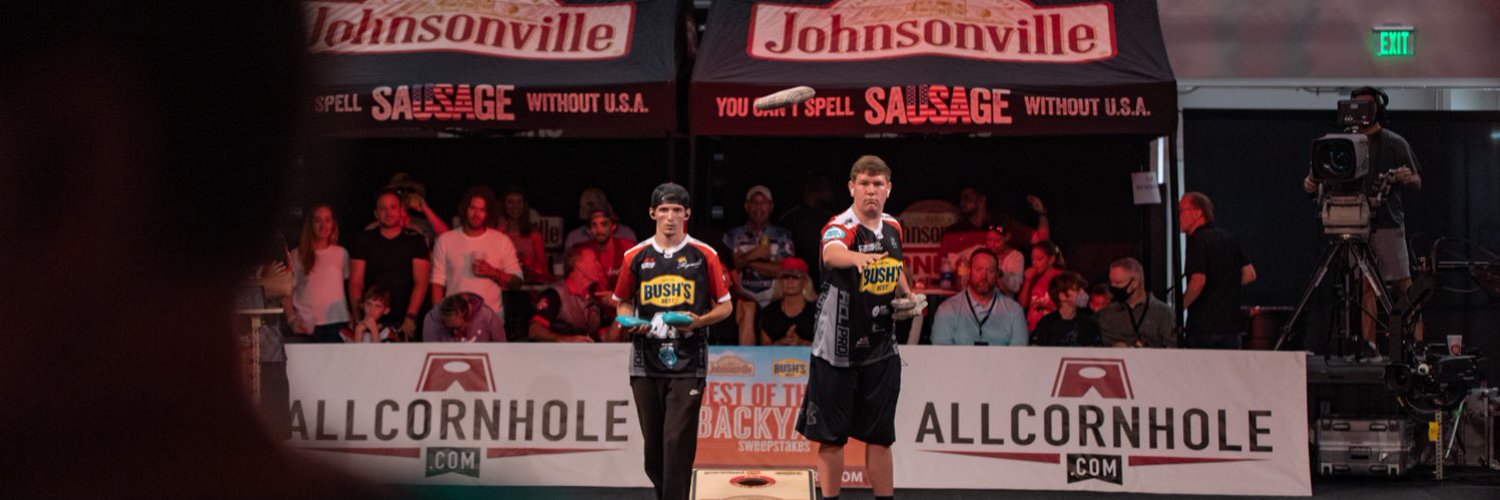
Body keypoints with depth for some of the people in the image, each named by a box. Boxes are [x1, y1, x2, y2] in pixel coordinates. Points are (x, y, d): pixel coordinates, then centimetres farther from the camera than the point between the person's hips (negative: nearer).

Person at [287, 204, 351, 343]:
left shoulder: (341, 253, 13)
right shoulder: (298, 256, 8)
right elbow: (287, 292, 6)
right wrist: (292, 319, -8)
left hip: (336, 322, 1)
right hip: (306, 325, -1)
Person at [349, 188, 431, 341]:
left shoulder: (415, 240, 6)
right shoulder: (364, 240, 10)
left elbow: (420, 282, -2)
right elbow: (355, 283, 4)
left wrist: (410, 317, -14)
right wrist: (358, 317, -9)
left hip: (405, 323, -1)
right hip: (373, 321, 1)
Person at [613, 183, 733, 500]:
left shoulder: (705, 256, 2)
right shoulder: (636, 257, 8)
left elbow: (725, 306, 8)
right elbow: (623, 303, 18)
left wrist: (699, 321, -11)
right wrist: (631, 322, -4)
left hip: (687, 365, -3)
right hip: (646, 363, 3)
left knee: (678, 440, -9)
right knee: (653, 443, 8)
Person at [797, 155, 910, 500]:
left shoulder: (893, 228, 7)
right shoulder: (840, 227, -14)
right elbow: (831, 252, -40)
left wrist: (906, 295, 6)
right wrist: (859, 257, -61)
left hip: (881, 351, 5)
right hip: (836, 350, -5)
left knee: (880, 437, 10)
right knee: (831, 437, 3)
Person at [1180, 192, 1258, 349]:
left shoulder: (1197, 240, -10)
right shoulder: (1229, 238, 14)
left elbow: (1198, 282, -21)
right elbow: (1250, 274, 14)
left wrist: (1180, 307, -9)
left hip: (1203, 326, -7)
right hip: (1231, 323, 7)